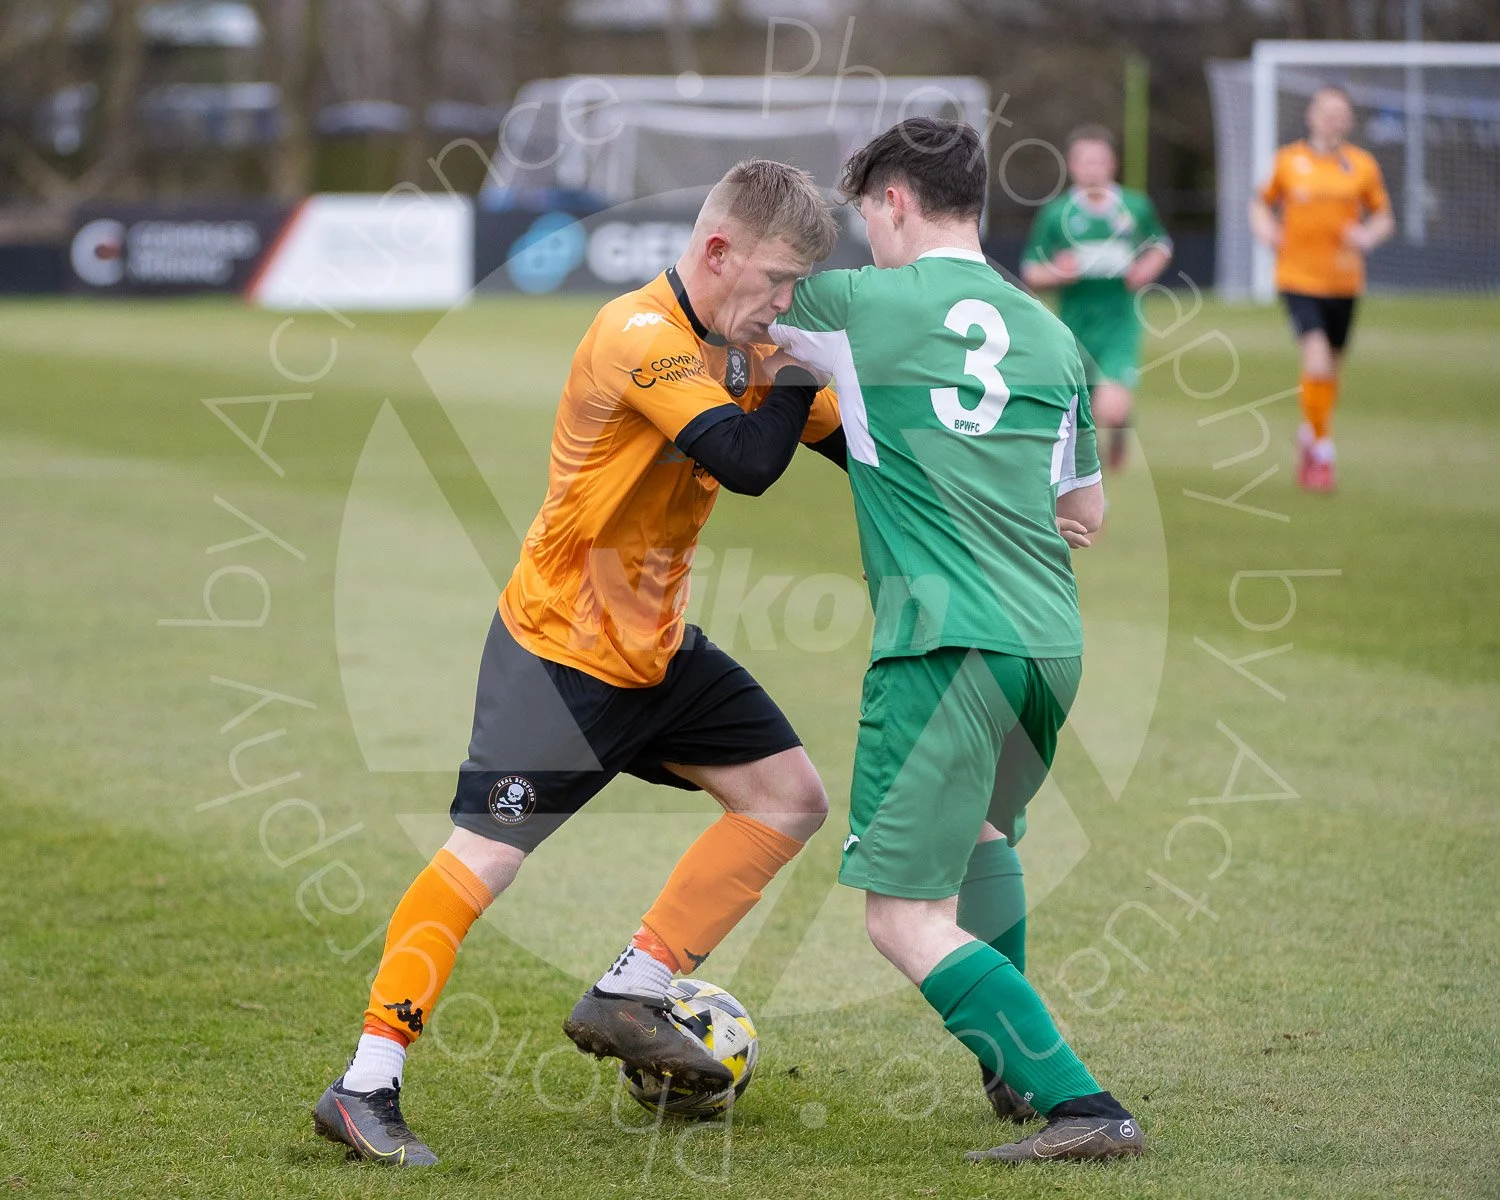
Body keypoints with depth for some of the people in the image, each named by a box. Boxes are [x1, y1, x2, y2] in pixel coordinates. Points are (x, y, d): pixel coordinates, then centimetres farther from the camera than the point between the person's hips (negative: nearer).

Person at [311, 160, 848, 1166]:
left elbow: (855, 440, 12)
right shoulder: (640, 337, -23)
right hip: (556, 654, -9)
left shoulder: (740, 345, 4)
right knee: (485, 857, -15)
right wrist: (798, 365, -20)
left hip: (658, 649, 9)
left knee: (791, 798, 7)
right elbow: (748, 461, -32)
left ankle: (627, 997, 12)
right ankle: (366, 1088, -10)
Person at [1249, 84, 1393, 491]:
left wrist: (1369, 235, -9)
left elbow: (1383, 216, 12)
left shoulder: (1362, 165, 3)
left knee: (1330, 368, 12)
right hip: (1298, 278, -3)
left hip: (1343, 281, 3)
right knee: (1317, 362, -19)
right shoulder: (1288, 160, 1)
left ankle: (1308, 436, 38)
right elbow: (1263, 202, 15)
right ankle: (1322, 453, -5)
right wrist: (1264, 228, -5)